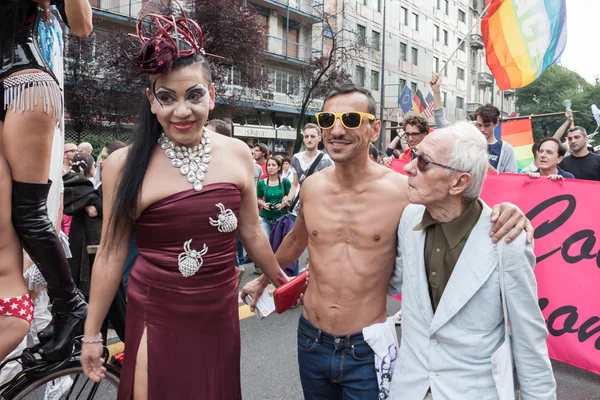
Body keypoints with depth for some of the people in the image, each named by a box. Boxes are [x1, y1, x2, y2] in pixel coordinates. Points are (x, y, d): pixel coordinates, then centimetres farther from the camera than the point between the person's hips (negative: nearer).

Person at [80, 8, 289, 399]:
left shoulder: (237, 155, -4)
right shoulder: (124, 164, -10)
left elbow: (252, 233, 8)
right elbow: (111, 254, -2)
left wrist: (283, 282, 18)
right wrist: (92, 334, 5)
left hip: (220, 314, 3)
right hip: (156, 317, -2)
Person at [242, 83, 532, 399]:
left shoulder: (403, 191, -16)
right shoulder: (311, 187, -5)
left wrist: (502, 214, -23)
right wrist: (264, 279, 27)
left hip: (366, 349, -4)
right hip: (311, 340, 4)